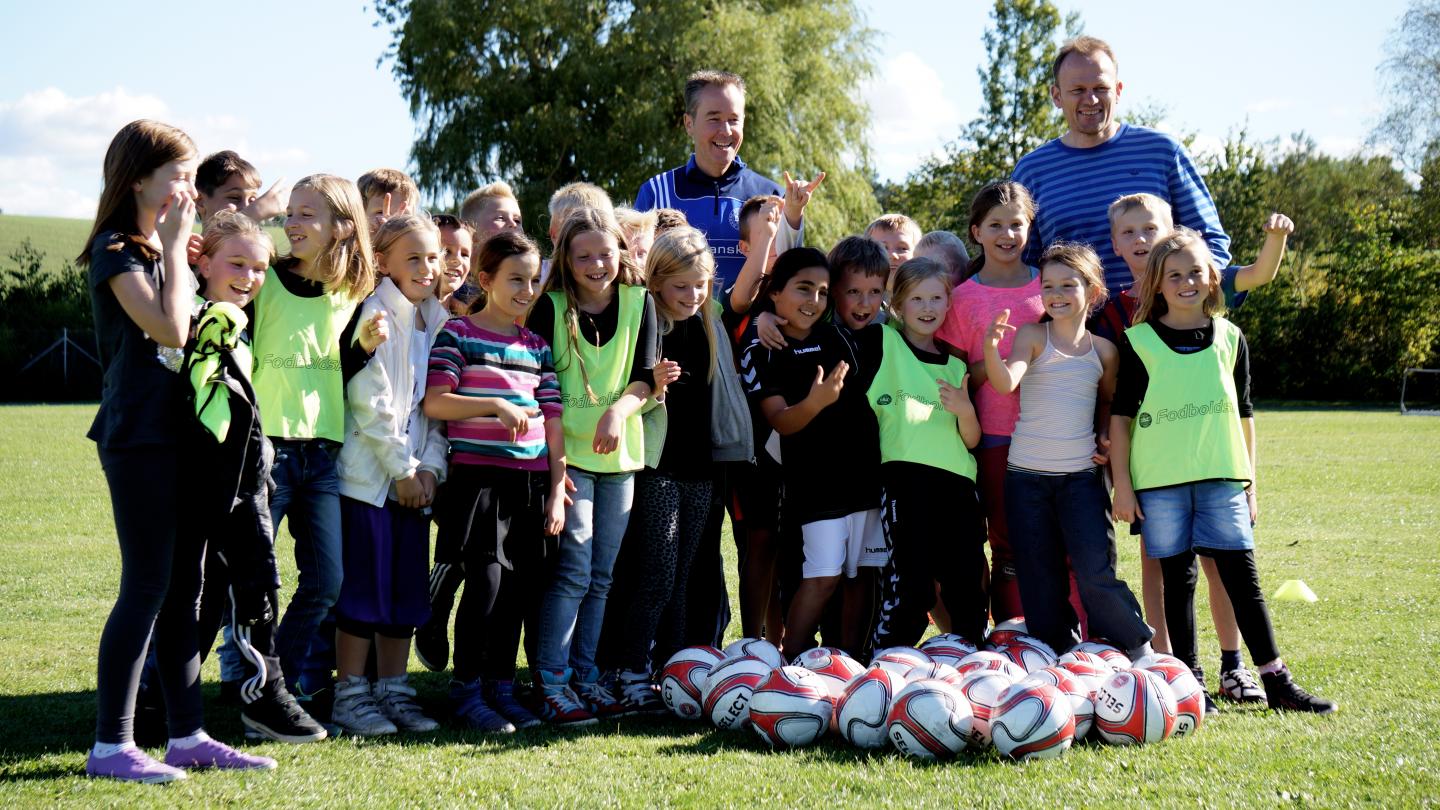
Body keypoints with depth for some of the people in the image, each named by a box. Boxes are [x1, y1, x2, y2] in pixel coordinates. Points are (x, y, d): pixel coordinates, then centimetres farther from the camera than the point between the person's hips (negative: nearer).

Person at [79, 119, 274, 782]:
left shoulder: (166, 251, 18)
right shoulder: (116, 249, -8)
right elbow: (170, 327, -20)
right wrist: (175, 244, -12)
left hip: (182, 434, 9)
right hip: (138, 435, -9)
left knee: (184, 589, 9)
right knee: (148, 587, -9)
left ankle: (188, 735, 15)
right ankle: (110, 745, -4)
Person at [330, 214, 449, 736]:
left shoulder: (437, 320, 13)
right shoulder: (376, 316, -9)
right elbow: (370, 402, -14)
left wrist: (431, 465, 0)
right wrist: (402, 467, -13)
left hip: (415, 479, 7)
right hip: (370, 475, -7)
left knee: (408, 590, 9)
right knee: (365, 588, -4)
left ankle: (393, 690, 18)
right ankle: (350, 694, 4)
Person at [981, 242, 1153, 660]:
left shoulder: (1103, 350, 5)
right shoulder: (1032, 336, -1)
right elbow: (1005, 383, -19)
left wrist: (1106, 439, 5)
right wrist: (991, 349, -38)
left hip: (1082, 475, 0)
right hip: (1026, 476, 0)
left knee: (1095, 572, -9)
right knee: (1040, 581, 4)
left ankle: (1140, 649, 9)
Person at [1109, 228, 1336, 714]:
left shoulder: (1229, 338, 9)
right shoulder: (1139, 341, 1)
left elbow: (1244, 415, 13)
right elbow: (1120, 416, 1)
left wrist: (1250, 483, 11)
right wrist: (1121, 485, -3)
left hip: (1221, 477, 2)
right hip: (1159, 480, -2)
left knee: (1241, 575, -1)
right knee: (1177, 579, 4)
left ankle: (1276, 680, 4)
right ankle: (1189, 679, 11)